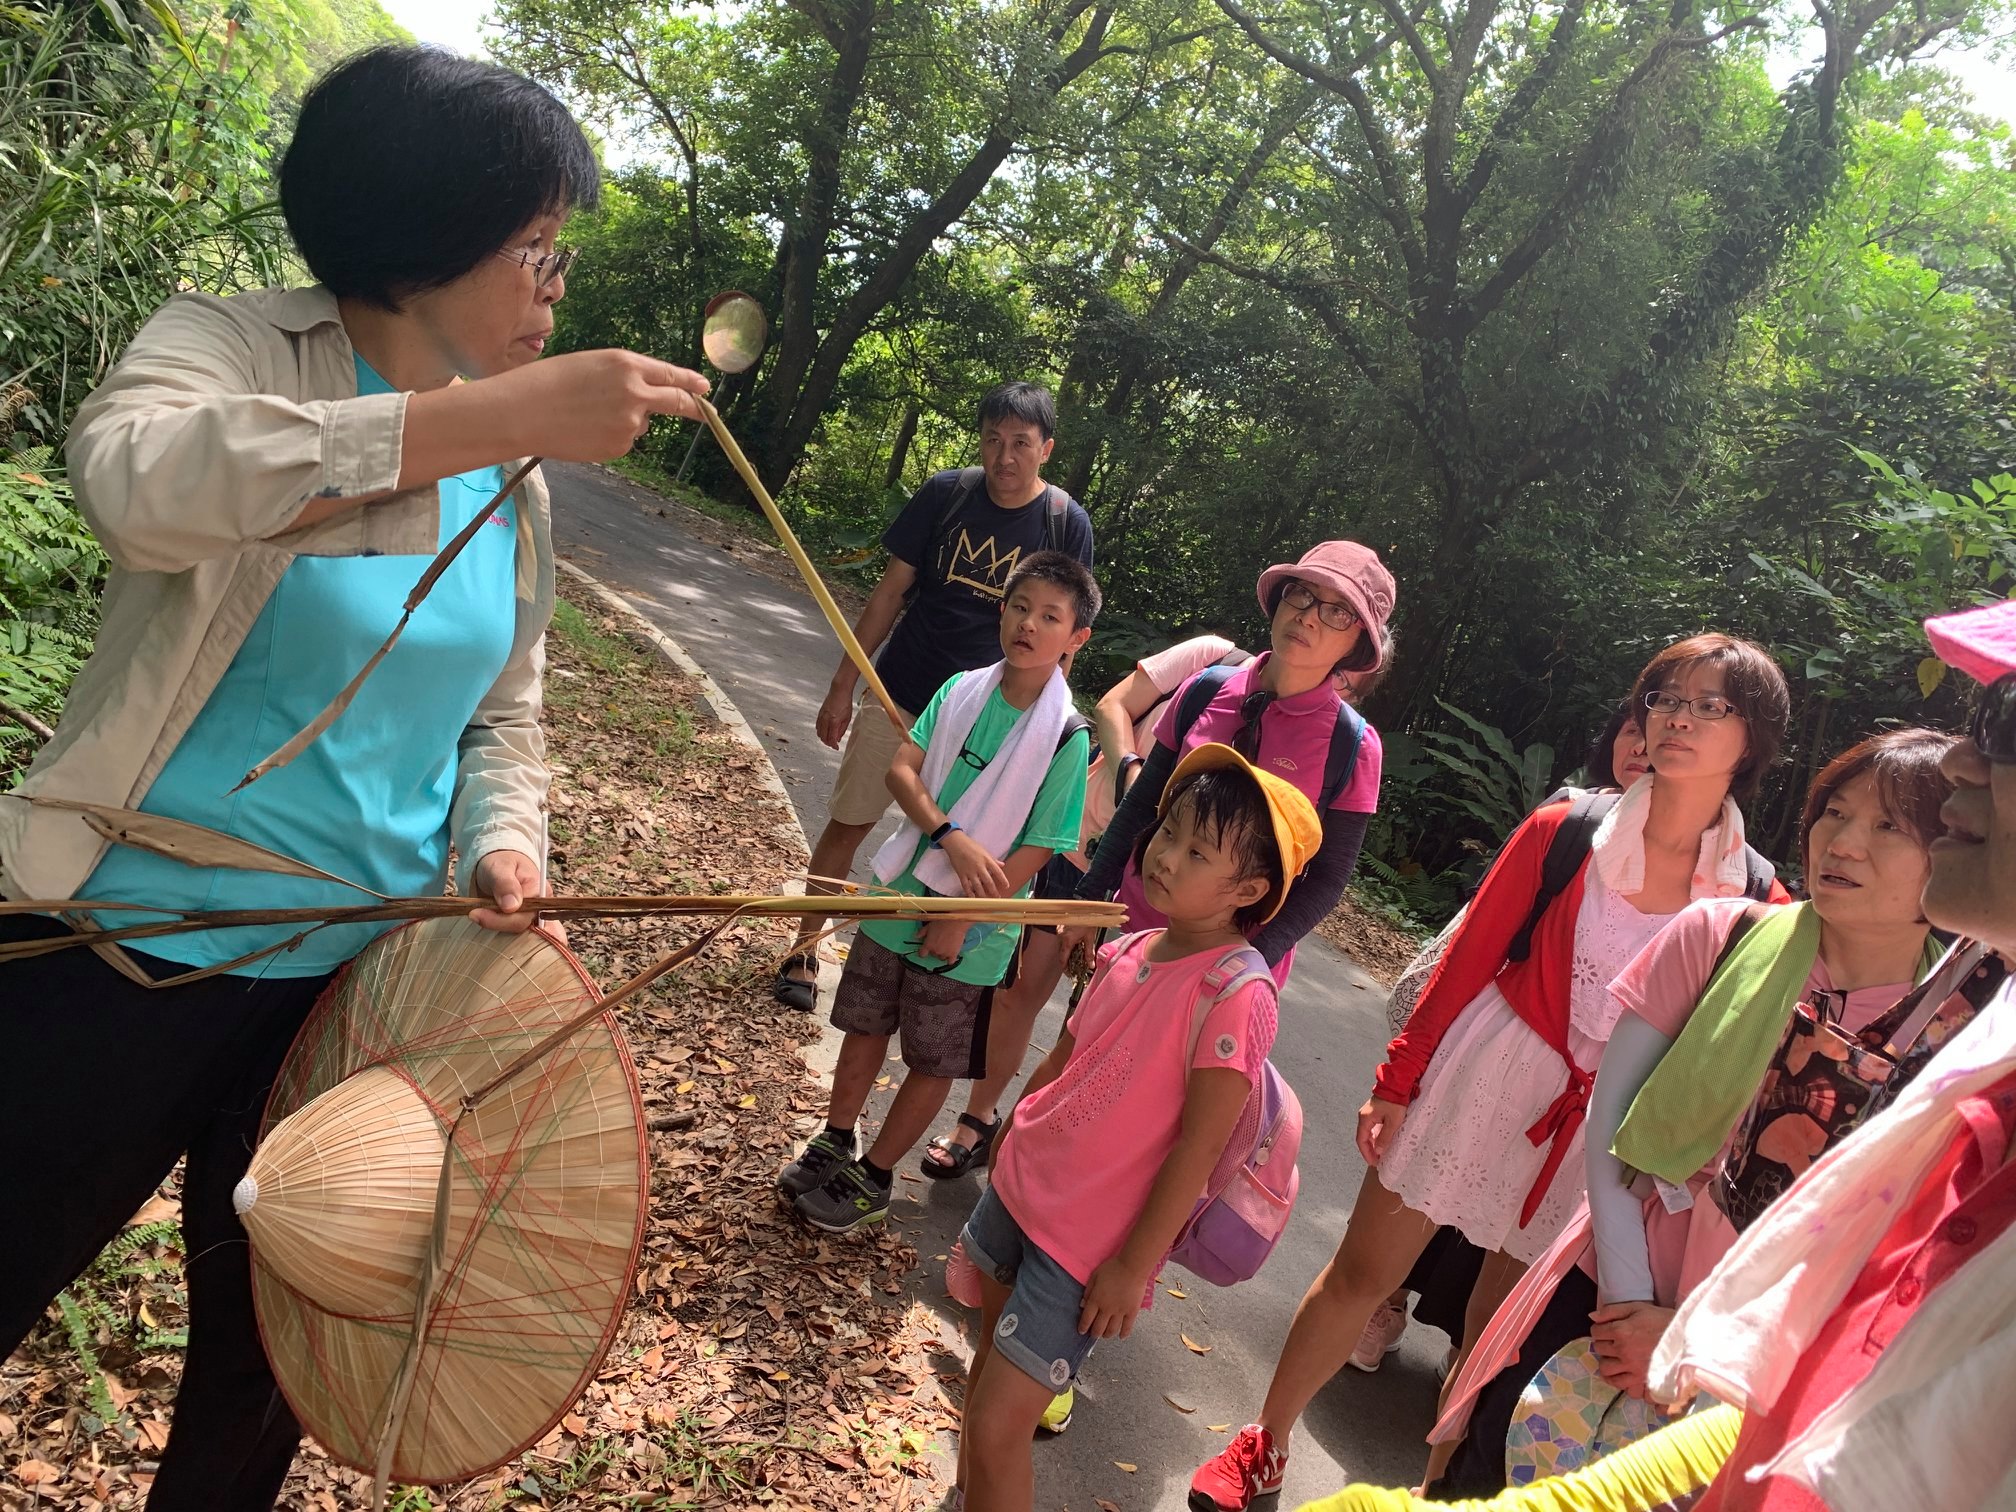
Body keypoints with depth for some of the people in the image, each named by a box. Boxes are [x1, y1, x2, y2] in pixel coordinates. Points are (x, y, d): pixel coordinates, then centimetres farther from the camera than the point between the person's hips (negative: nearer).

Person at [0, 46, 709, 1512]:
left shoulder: (517, 483, 5)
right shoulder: (235, 344, -11)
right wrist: (481, 416, -40)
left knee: (269, 1351, 20)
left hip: (354, 981, 5)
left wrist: (503, 841, -9)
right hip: (126, 951, -4)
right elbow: (132, 475, -34)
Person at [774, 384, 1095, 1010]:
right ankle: (803, 956, 21)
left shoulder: (1067, 524, -9)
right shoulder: (945, 493, -7)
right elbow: (891, 592, -1)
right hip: (899, 693, 1)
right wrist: (843, 685, -1)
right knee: (848, 821, 6)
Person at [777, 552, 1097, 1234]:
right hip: (900, 895, 4)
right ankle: (833, 1143, 39)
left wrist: (962, 920, -16)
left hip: (971, 927, -3)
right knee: (865, 1027, 18)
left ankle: (872, 1179, 29)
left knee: (933, 1064, 10)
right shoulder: (960, 691, -4)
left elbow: (1036, 850, -15)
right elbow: (901, 768, -10)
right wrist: (950, 836, -26)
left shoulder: (1067, 738, -15)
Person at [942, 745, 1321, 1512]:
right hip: (1021, 1188, 7)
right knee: (992, 1354, 25)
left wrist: (1134, 1266, -16)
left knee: (997, 1425, -3)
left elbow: (1200, 1145, -21)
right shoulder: (1131, 949, -3)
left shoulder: (1235, 993, -25)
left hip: (1091, 1242, -7)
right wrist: (1009, 1143, 17)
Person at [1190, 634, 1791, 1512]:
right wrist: (1395, 1083, -2)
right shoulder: (1564, 833, -9)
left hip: (1604, 1138, 1)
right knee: (1361, 1274, 8)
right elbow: (1467, 960, -3)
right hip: (1480, 1077, 0)